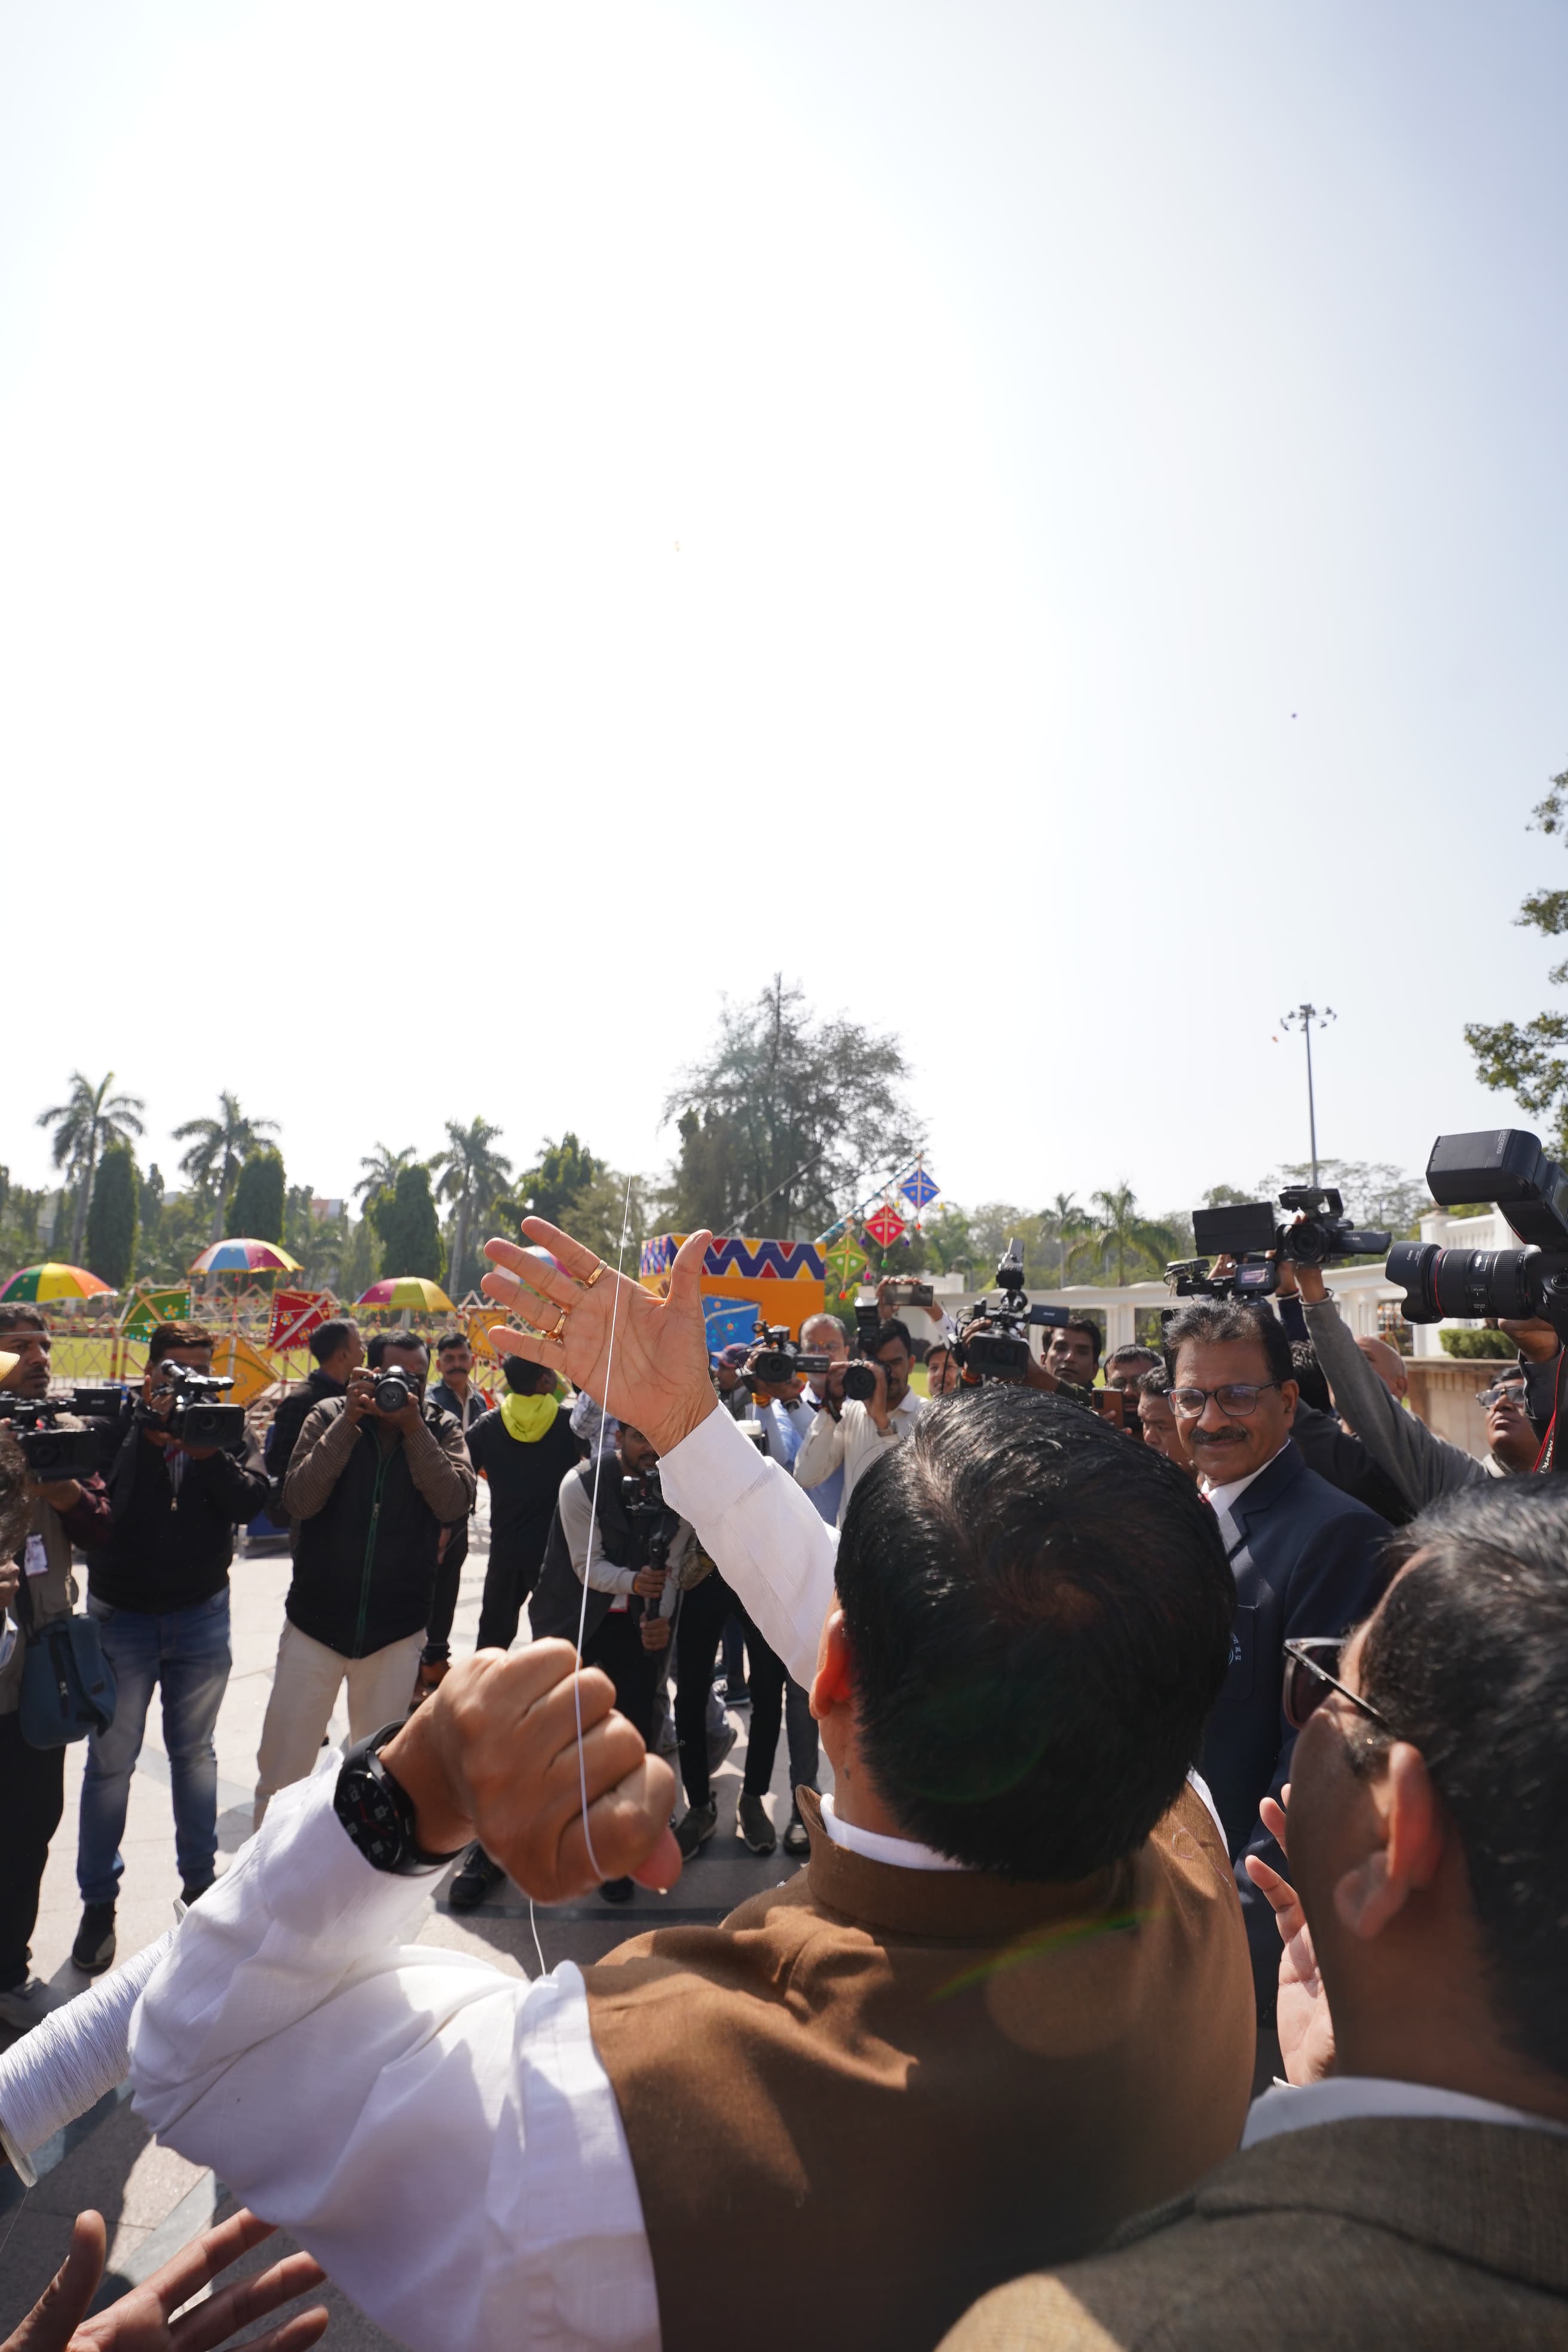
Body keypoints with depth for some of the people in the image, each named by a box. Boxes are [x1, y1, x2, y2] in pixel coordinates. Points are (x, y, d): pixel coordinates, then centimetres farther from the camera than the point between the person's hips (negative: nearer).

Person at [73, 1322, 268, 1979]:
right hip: (121, 1616, -1)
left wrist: (206, 1450, -27)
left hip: (201, 1615, 2)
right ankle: (98, 1901, 24)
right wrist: (149, 1431, -26)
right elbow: (103, 1502, -22)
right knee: (110, 1762, 8)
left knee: (194, 1752, 16)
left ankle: (199, 1879, 32)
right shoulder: (117, 1424, -8)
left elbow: (250, 1501, -16)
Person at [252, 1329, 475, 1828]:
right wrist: (348, 1422, -19)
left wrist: (413, 1427, -19)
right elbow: (298, 1501, -13)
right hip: (315, 1622, 0)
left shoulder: (441, 1429, 0)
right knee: (281, 1768, 6)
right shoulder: (329, 1416, -2)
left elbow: (454, 1505, -15)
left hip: (397, 1631, 0)